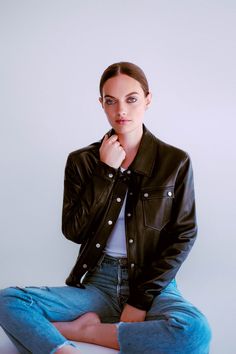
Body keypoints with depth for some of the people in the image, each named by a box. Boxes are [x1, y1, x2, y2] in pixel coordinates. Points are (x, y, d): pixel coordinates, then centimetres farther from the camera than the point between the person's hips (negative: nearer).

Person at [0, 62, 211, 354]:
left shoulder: (175, 161, 0)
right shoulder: (81, 161, 5)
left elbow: (183, 236, 0)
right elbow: (73, 231, -4)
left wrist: (142, 299, -9)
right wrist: (106, 171, -11)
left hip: (153, 284, 0)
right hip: (98, 282, 1)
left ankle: (80, 329, -18)